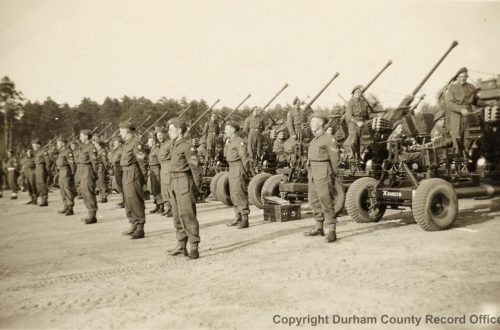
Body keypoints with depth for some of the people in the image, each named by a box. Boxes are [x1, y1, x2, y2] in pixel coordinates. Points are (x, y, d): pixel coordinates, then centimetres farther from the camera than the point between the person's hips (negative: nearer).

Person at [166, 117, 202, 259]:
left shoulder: (187, 146, -12)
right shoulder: (174, 146, 15)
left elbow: (195, 167, -14)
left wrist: (197, 187, -14)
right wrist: (172, 186, 16)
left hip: (185, 183, -9)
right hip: (175, 184, 9)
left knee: (187, 215, -9)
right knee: (177, 216, 13)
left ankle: (194, 249, -5)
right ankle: (181, 246, 22)